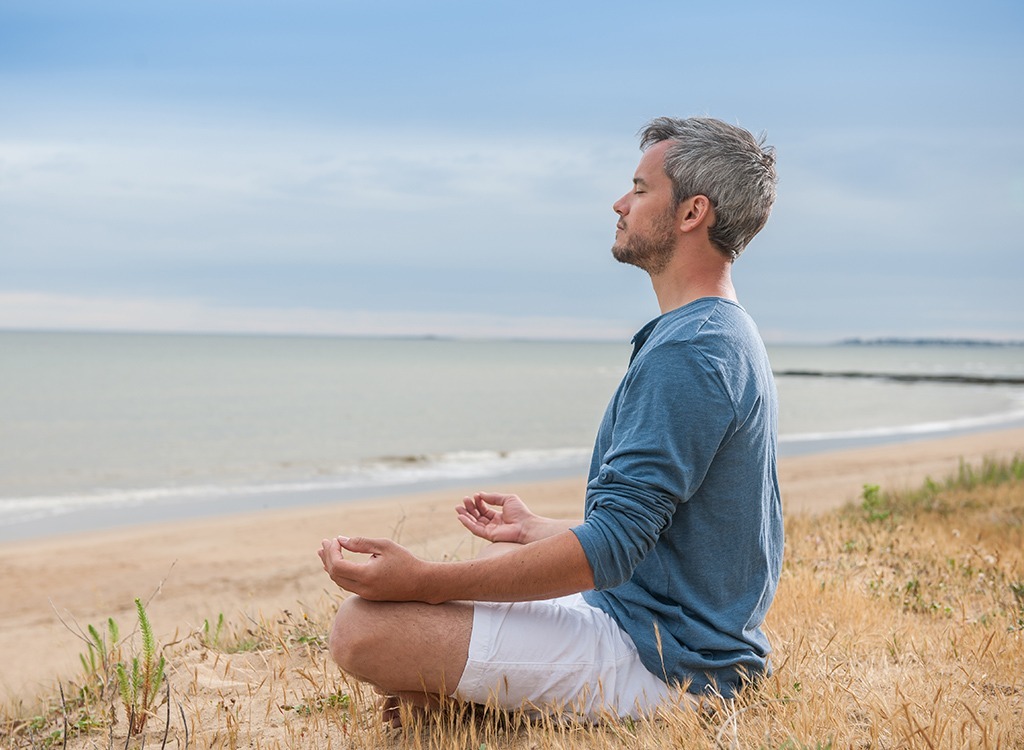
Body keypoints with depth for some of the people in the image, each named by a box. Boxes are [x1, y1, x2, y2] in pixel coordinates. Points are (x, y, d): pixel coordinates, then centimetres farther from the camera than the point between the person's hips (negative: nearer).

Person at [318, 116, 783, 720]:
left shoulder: (686, 352, -21)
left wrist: (427, 581, -25)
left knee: (364, 628, -20)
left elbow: (609, 548, -26)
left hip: (656, 661, -11)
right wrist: (535, 529, 28)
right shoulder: (731, 338, 13)